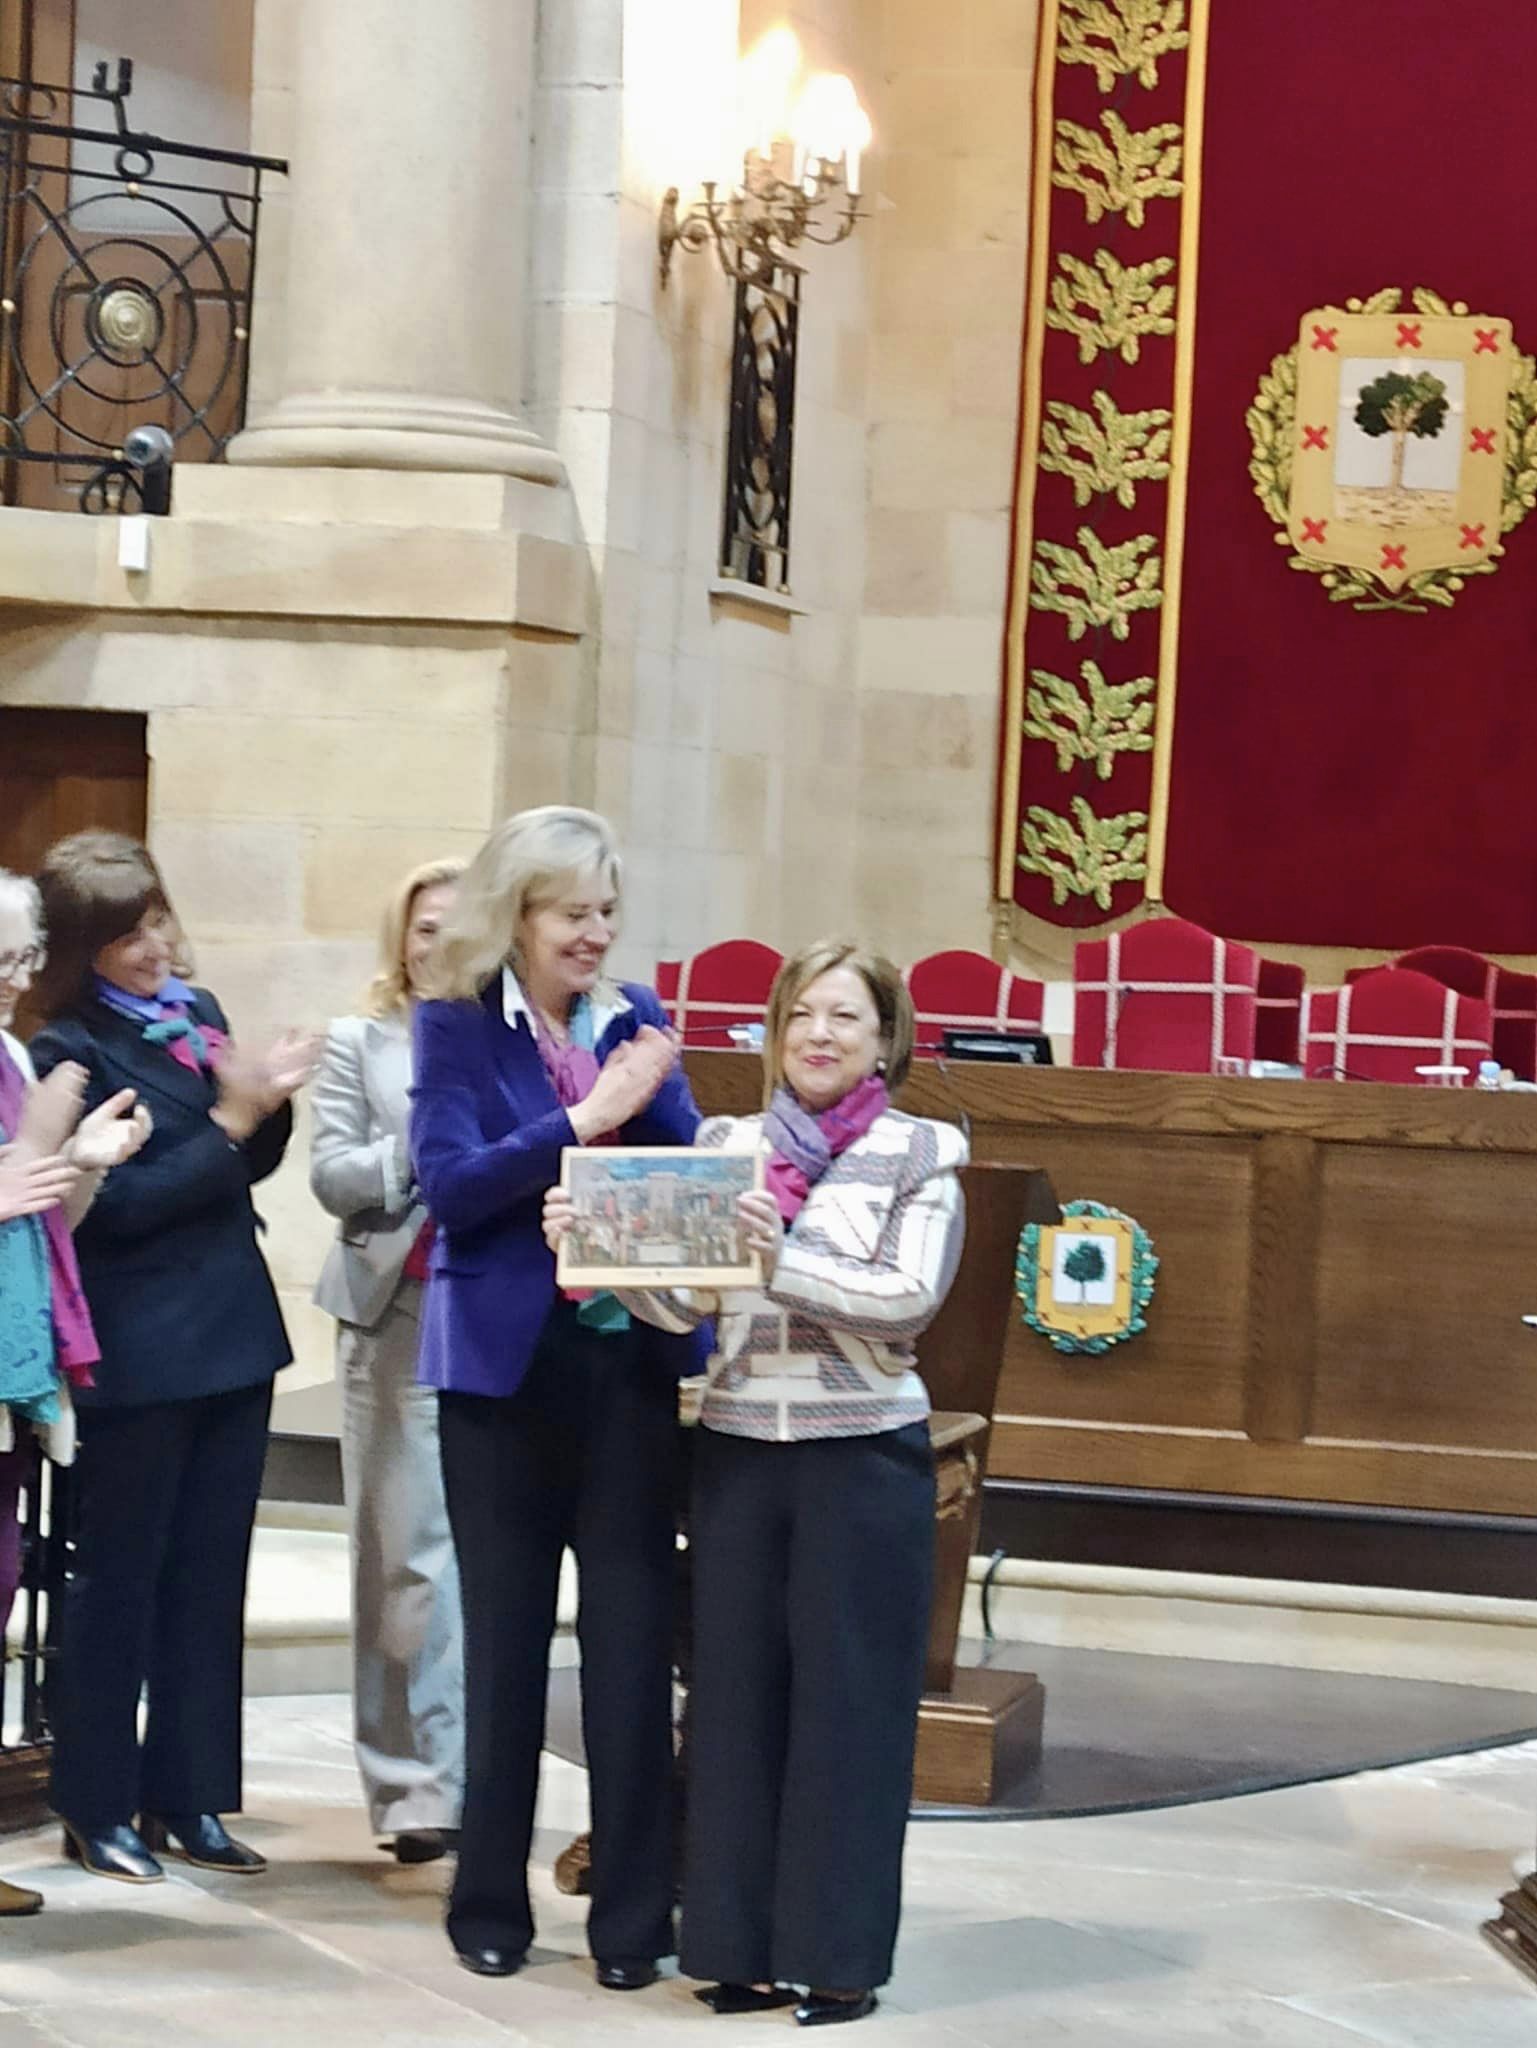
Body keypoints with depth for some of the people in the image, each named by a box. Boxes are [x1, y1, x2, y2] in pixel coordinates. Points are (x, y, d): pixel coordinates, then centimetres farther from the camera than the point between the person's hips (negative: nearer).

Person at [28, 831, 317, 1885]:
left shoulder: (196, 1011, 9)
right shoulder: (72, 1049, -11)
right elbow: (117, 1203, -16)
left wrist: (270, 1103, -6)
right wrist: (228, 1119, -19)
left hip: (232, 1336, 7)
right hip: (140, 1351, -6)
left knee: (211, 1578, 10)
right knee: (120, 1579, 3)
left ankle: (186, 1795, 19)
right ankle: (97, 1806, 13)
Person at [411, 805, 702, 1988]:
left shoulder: (639, 1020, 7)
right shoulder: (458, 1027, -3)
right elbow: (449, 1183, -14)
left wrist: (649, 1098, -16)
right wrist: (583, 1121, -17)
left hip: (632, 1359, 2)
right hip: (509, 1363, -2)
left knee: (634, 1637, 2)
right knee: (507, 1635, 9)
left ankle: (635, 1914, 9)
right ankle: (491, 1901, 21)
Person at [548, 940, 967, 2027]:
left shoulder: (921, 1156, -1)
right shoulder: (727, 1144, 8)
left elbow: (911, 1299, -13)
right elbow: (682, 1302, 3)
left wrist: (783, 1261, -23)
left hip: (865, 1457, -3)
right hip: (740, 1448, 3)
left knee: (847, 1703, 2)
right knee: (738, 1694, 6)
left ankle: (840, 1955, 10)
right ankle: (746, 1944, 15)